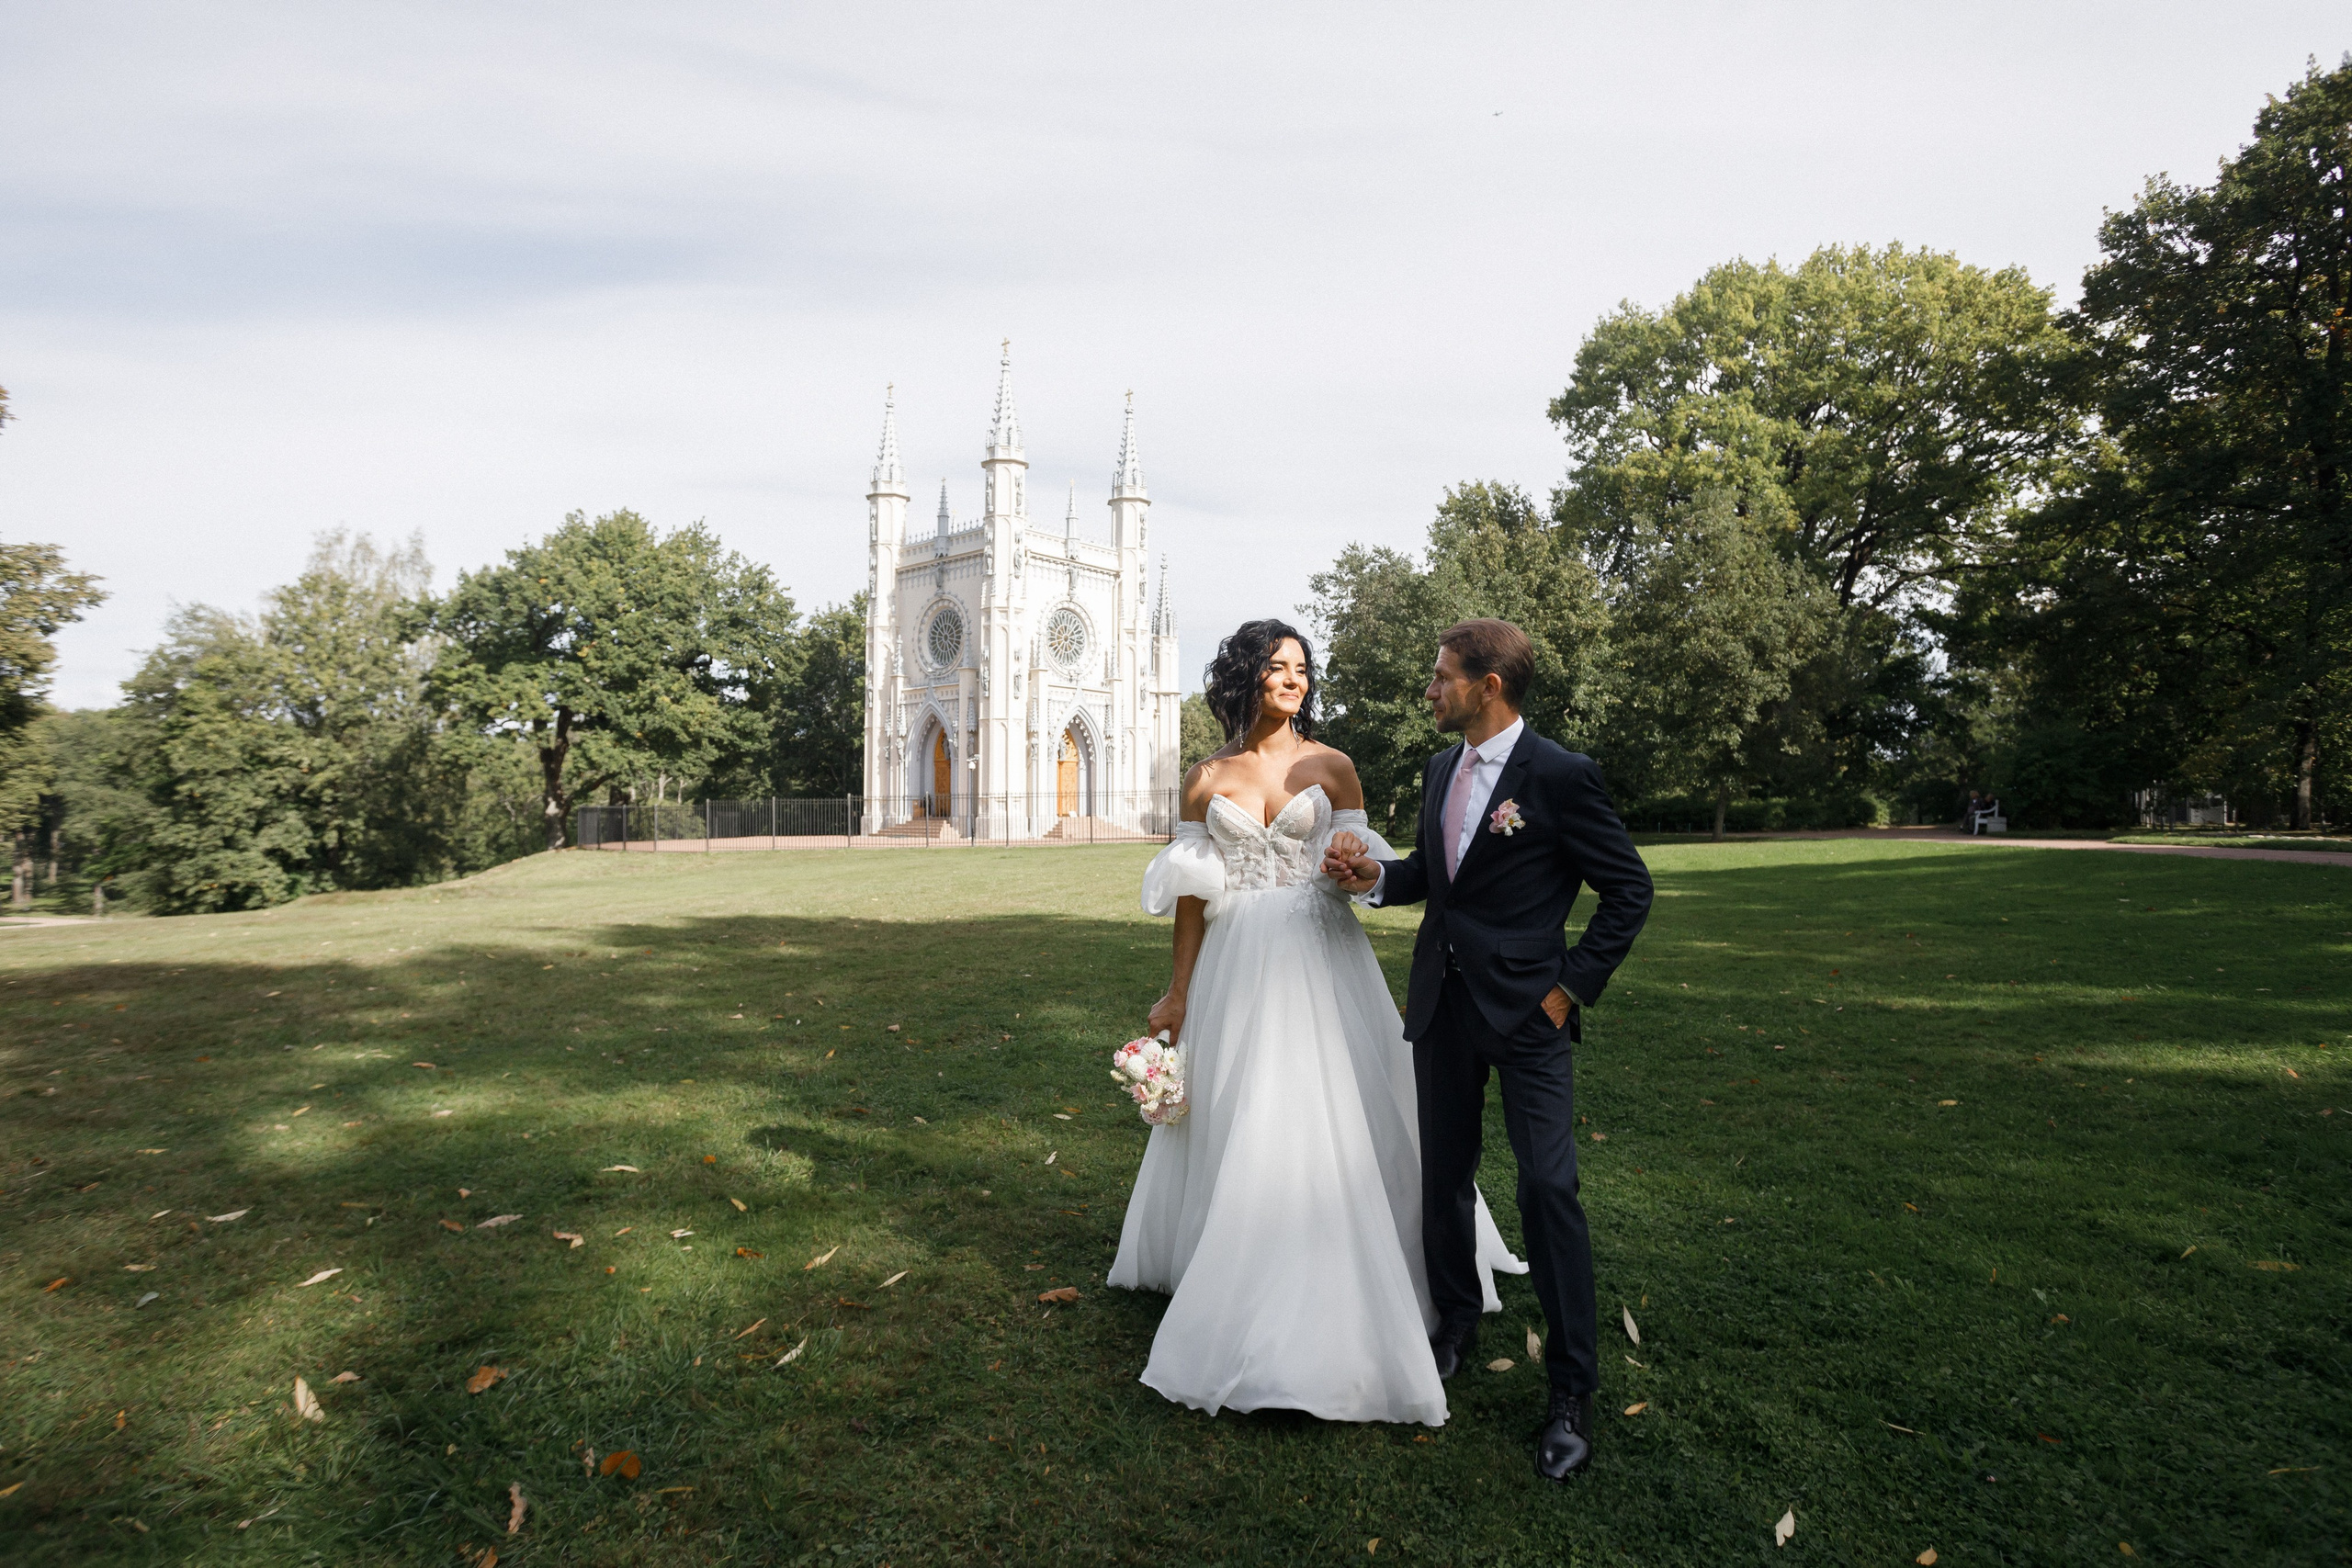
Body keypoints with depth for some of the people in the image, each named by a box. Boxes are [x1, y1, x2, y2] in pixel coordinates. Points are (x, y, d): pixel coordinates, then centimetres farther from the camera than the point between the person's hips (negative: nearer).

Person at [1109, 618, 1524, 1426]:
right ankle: (1238, 1280, 28)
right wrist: (1179, 990, 8)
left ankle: (1331, 1293, 16)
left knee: (1328, 1123, 0)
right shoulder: (1207, 779, 5)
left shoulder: (1331, 767, 2)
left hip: (1318, 961, -1)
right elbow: (1191, 892, 7)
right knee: (1232, 1125, 9)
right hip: (1236, 966, 2)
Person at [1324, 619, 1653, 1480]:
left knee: (1548, 1189, -5)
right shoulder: (1441, 768, 8)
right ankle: (1455, 1324, 39)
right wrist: (1375, 873, 0)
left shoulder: (1560, 776, -13)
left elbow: (1628, 889, -8)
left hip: (1527, 1011, -7)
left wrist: (1574, 984, -11)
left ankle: (1573, 1387, 12)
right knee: (1442, 1176, 16)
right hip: (1443, 1000, 7)